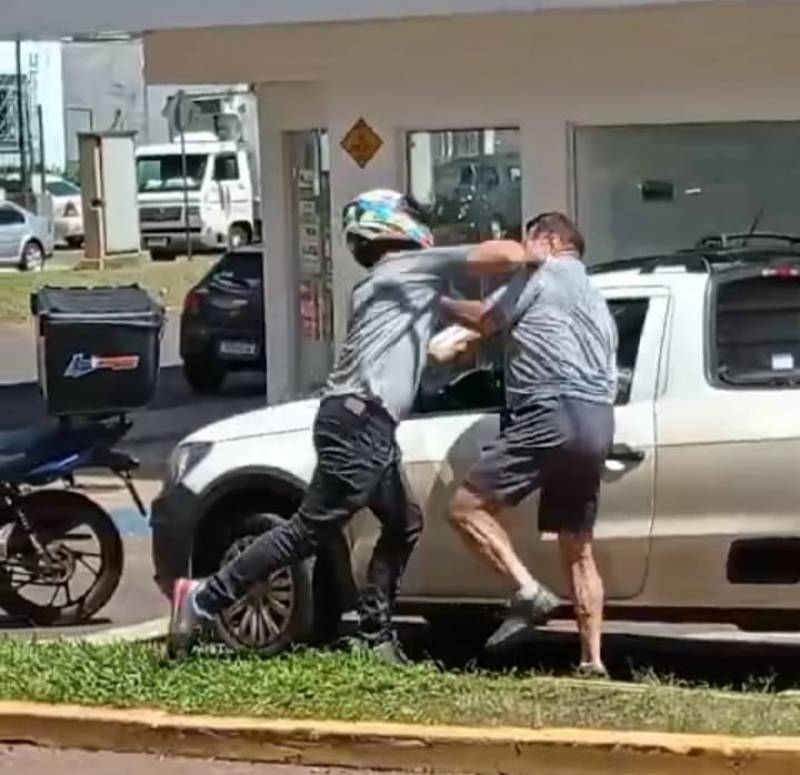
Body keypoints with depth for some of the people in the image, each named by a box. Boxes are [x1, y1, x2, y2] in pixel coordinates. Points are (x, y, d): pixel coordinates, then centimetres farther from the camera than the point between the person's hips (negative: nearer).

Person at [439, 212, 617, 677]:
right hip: (599, 423, 9)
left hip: (557, 413, -9)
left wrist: (441, 303, 23)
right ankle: (593, 661, 8)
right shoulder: (595, 300, 32)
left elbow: (484, 320, 8)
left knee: (468, 505, -7)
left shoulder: (545, 273, 7)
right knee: (578, 548, 13)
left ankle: (529, 591, -20)